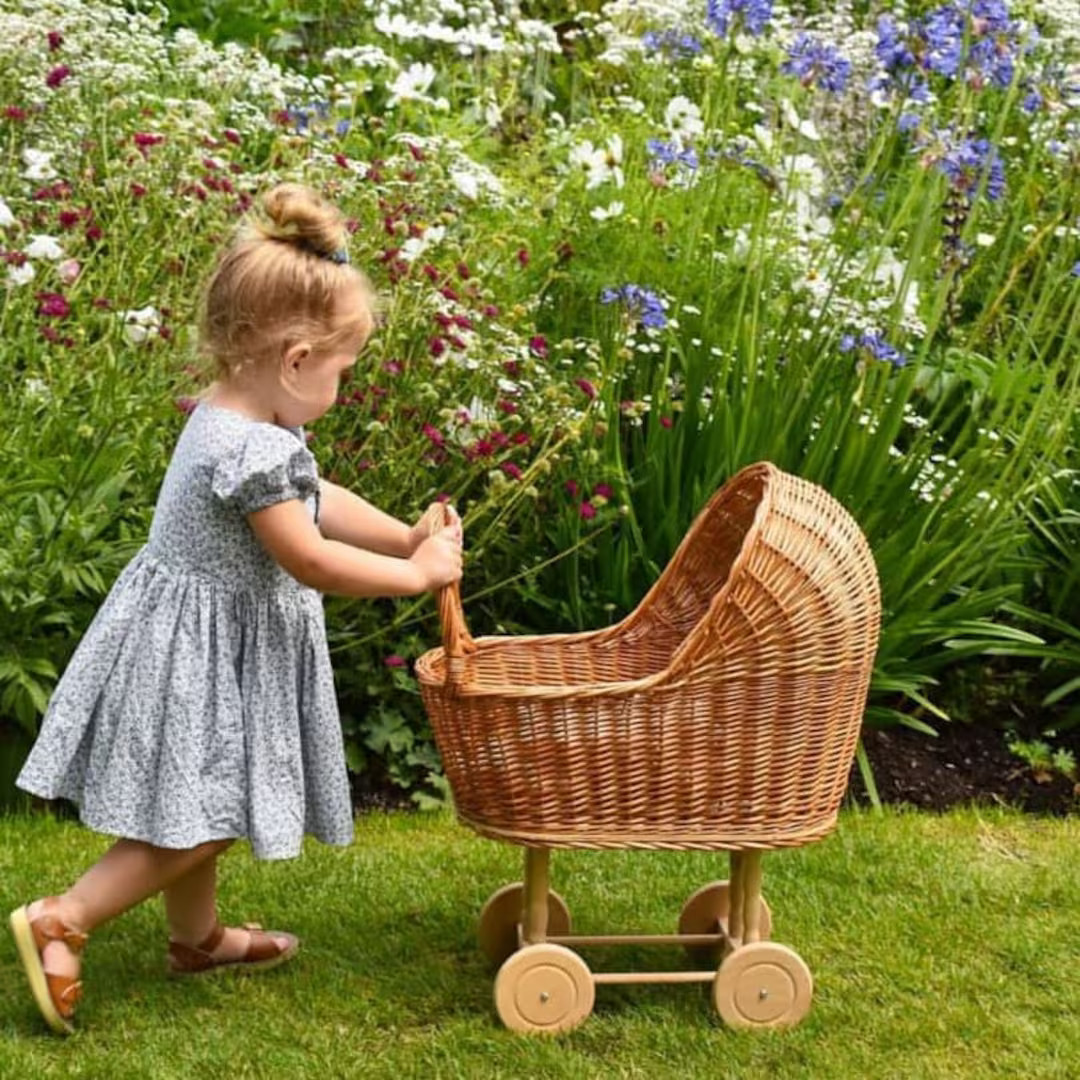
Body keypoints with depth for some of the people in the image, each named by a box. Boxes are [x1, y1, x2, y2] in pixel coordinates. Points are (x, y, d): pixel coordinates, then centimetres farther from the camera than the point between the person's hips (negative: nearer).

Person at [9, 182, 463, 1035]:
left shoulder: (237, 419, 5)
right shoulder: (251, 449, -27)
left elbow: (317, 501, 19)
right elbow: (309, 560, -22)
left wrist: (408, 536, 14)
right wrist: (415, 573, -10)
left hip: (216, 645, 10)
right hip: (197, 649, -10)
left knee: (202, 806, 23)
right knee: (196, 818, -4)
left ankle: (197, 935, 38)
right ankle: (62, 921, -2)